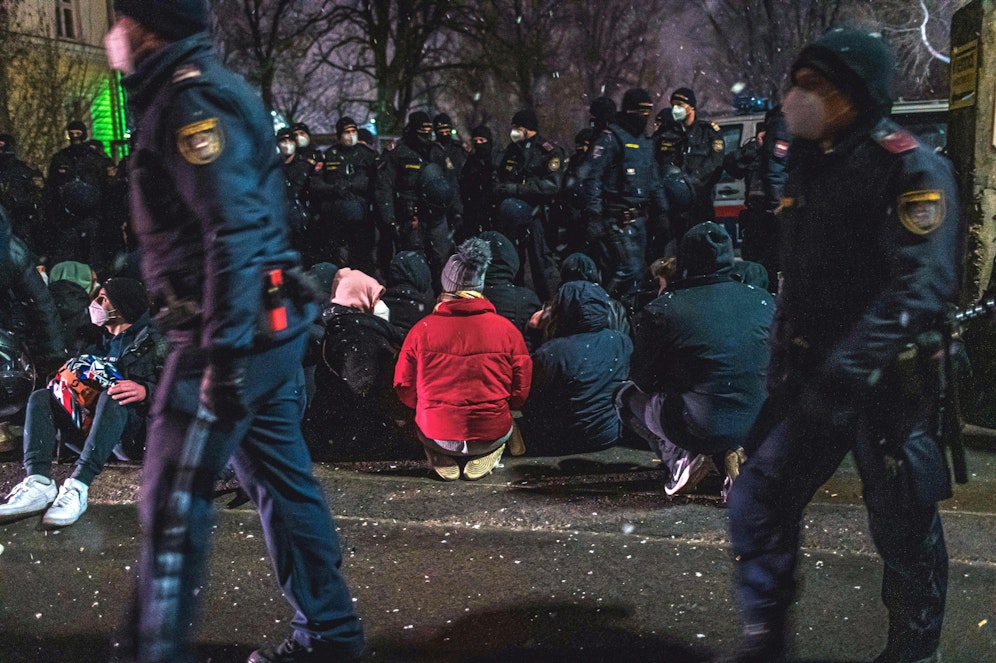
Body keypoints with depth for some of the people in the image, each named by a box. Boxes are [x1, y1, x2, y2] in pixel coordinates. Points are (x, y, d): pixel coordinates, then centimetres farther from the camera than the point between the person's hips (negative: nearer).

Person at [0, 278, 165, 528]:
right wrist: (62, 385, -5)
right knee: (40, 398, -10)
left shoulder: (152, 342, 7)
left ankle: (77, 487, -50)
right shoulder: (99, 343, 27)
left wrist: (145, 391, -28)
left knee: (112, 396, -36)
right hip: (87, 418, 7)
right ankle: (39, 483, -34)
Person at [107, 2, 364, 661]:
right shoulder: (206, 90, 18)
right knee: (281, 480, 15)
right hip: (269, 324, 10)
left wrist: (224, 351, -26)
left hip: (233, 331, -10)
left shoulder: (190, 100, -14)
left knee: (172, 503, -1)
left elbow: (235, 230, -24)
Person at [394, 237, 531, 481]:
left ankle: (443, 461, 11)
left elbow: (404, 386, 2)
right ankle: (481, 461, 10)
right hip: (492, 434, 0)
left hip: (437, 435, 0)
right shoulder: (507, 330, -6)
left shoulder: (422, 330, -7)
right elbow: (521, 390, 1)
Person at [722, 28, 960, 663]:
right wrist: (784, 355, 18)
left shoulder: (909, 167, -14)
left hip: (888, 380, -7)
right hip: (813, 374, 7)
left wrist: (850, 365, -35)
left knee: (905, 530, 7)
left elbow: (924, 282, -26)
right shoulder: (810, 165, 11)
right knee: (760, 499, 3)